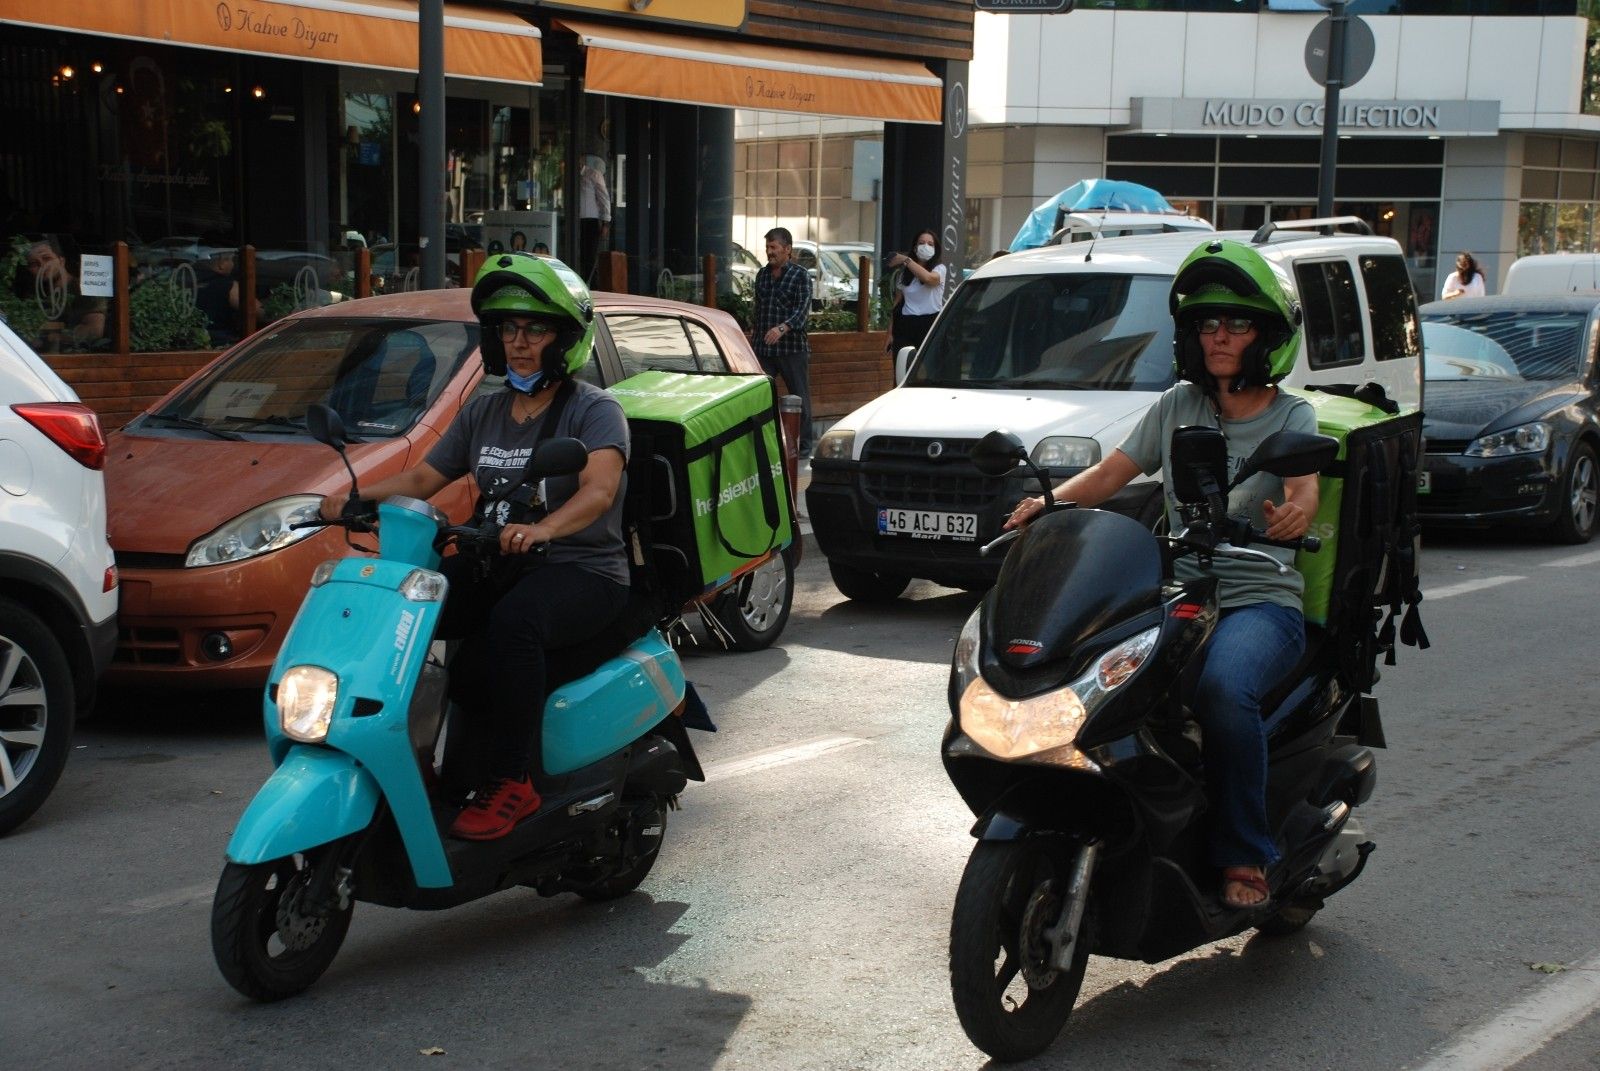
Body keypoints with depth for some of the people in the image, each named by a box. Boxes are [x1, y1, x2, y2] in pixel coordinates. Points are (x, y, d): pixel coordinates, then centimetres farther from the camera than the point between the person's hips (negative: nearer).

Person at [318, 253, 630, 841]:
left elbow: (600, 488, -23)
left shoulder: (594, 410, -5)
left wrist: (542, 530, -44)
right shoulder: (483, 412, 16)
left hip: (581, 569, -6)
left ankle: (511, 781, -31)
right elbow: (423, 478, 14)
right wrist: (356, 497, -7)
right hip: (495, 566, 6)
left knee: (513, 621, -38)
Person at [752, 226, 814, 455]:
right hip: (762, 348, 4)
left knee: (800, 397, 3)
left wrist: (783, 328, -29)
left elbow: (803, 309, -16)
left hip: (792, 347, -4)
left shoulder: (801, 275, -4)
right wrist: (753, 329, 19)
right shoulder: (762, 275, 12)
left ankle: (804, 443, 13)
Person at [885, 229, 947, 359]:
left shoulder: (939, 269, 2)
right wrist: (890, 333, 9)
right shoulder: (905, 272, 14)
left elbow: (929, 278, -23)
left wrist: (906, 260, -14)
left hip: (929, 324, -3)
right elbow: (897, 303, 15)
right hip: (905, 325, 3)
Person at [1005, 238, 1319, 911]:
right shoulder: (1179, 405, 14)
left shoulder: (1291, 416, 2)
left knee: (1224, 689, -36)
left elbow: (1304, 490, -16)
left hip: (1260, 602, -4)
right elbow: (1112, 473, 9)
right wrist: (1050, 501, -11)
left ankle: (1245, 858, -18)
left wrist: (1294, 512, -41)